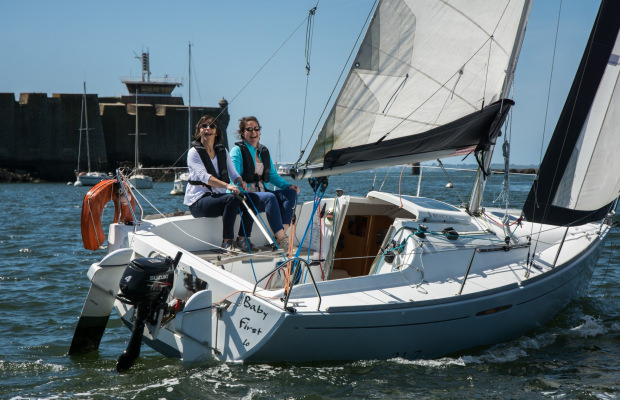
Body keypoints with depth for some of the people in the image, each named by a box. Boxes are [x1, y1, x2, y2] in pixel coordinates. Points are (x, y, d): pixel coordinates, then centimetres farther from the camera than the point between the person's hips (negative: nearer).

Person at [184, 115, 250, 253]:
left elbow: (233, 173, 9)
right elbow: (204, 176, -20)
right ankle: (227, 241, -28)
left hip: (217, 197, 6)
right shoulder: (194, 152, -5)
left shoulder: (222, 151, 14)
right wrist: (227, 186, -36)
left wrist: (241, 183, -17)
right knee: (232, 198, -32)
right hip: (198, 202, -6)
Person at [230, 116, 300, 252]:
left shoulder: (264, 151, 19)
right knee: (270, 198, -34)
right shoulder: (237, 151, -1)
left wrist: (288, 185, 3)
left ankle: (281, 234, -30)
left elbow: (273, 176, 20)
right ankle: (282, 240, -37)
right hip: (245, 195, -7)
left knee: (291, 193, -18)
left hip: (262, 192, 7)